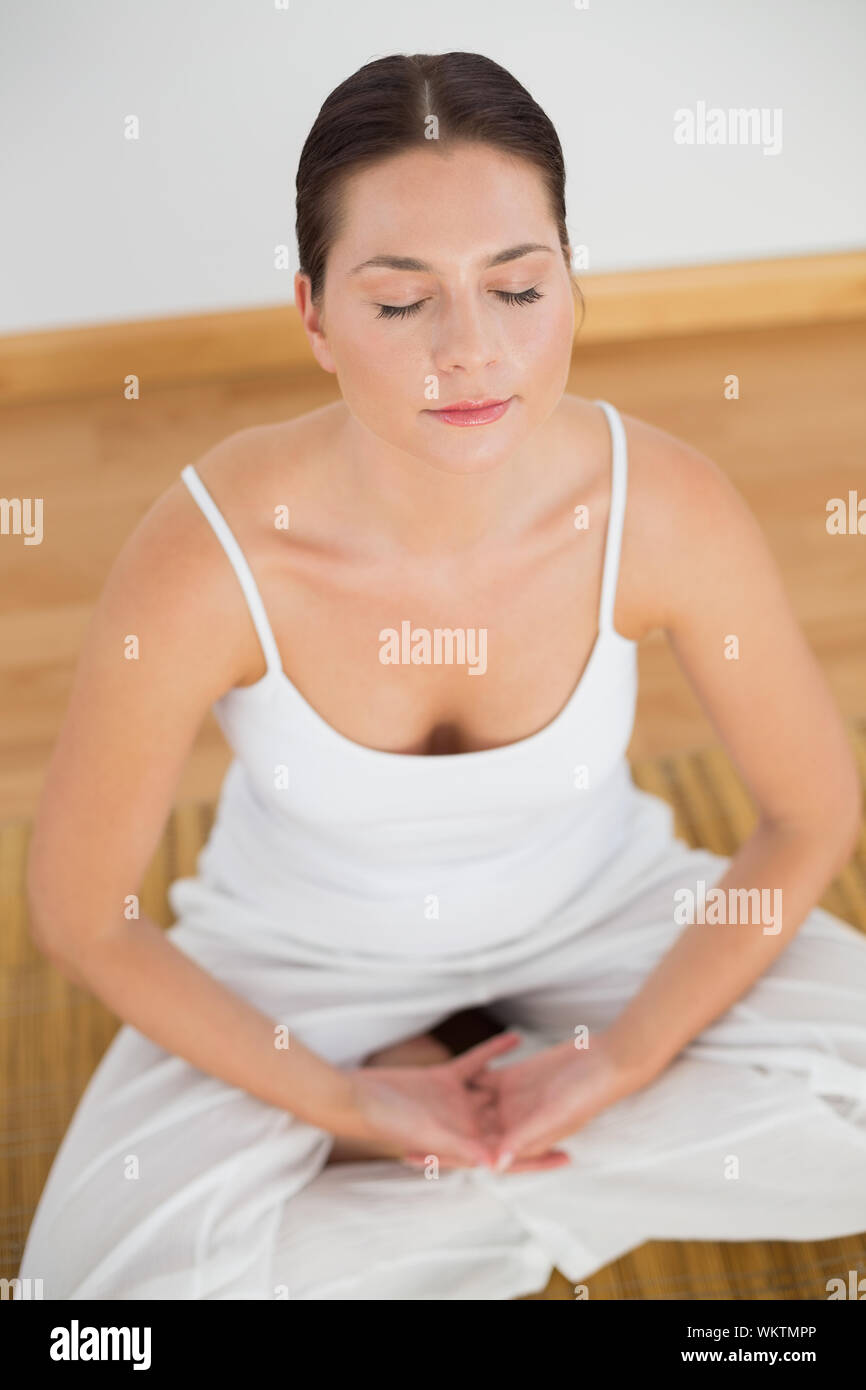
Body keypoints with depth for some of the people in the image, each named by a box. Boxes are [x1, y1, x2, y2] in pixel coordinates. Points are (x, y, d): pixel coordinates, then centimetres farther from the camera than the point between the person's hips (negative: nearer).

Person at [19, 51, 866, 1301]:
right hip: (302, 942, -2)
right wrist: (345, 1102, -15)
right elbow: (80, 916, -16)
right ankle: (542, 1211, -1)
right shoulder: (205, 566, -32)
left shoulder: (665, 512, -27)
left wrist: (620, 1064, -17)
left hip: (591, 904, 2)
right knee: (118, 1275, -24)